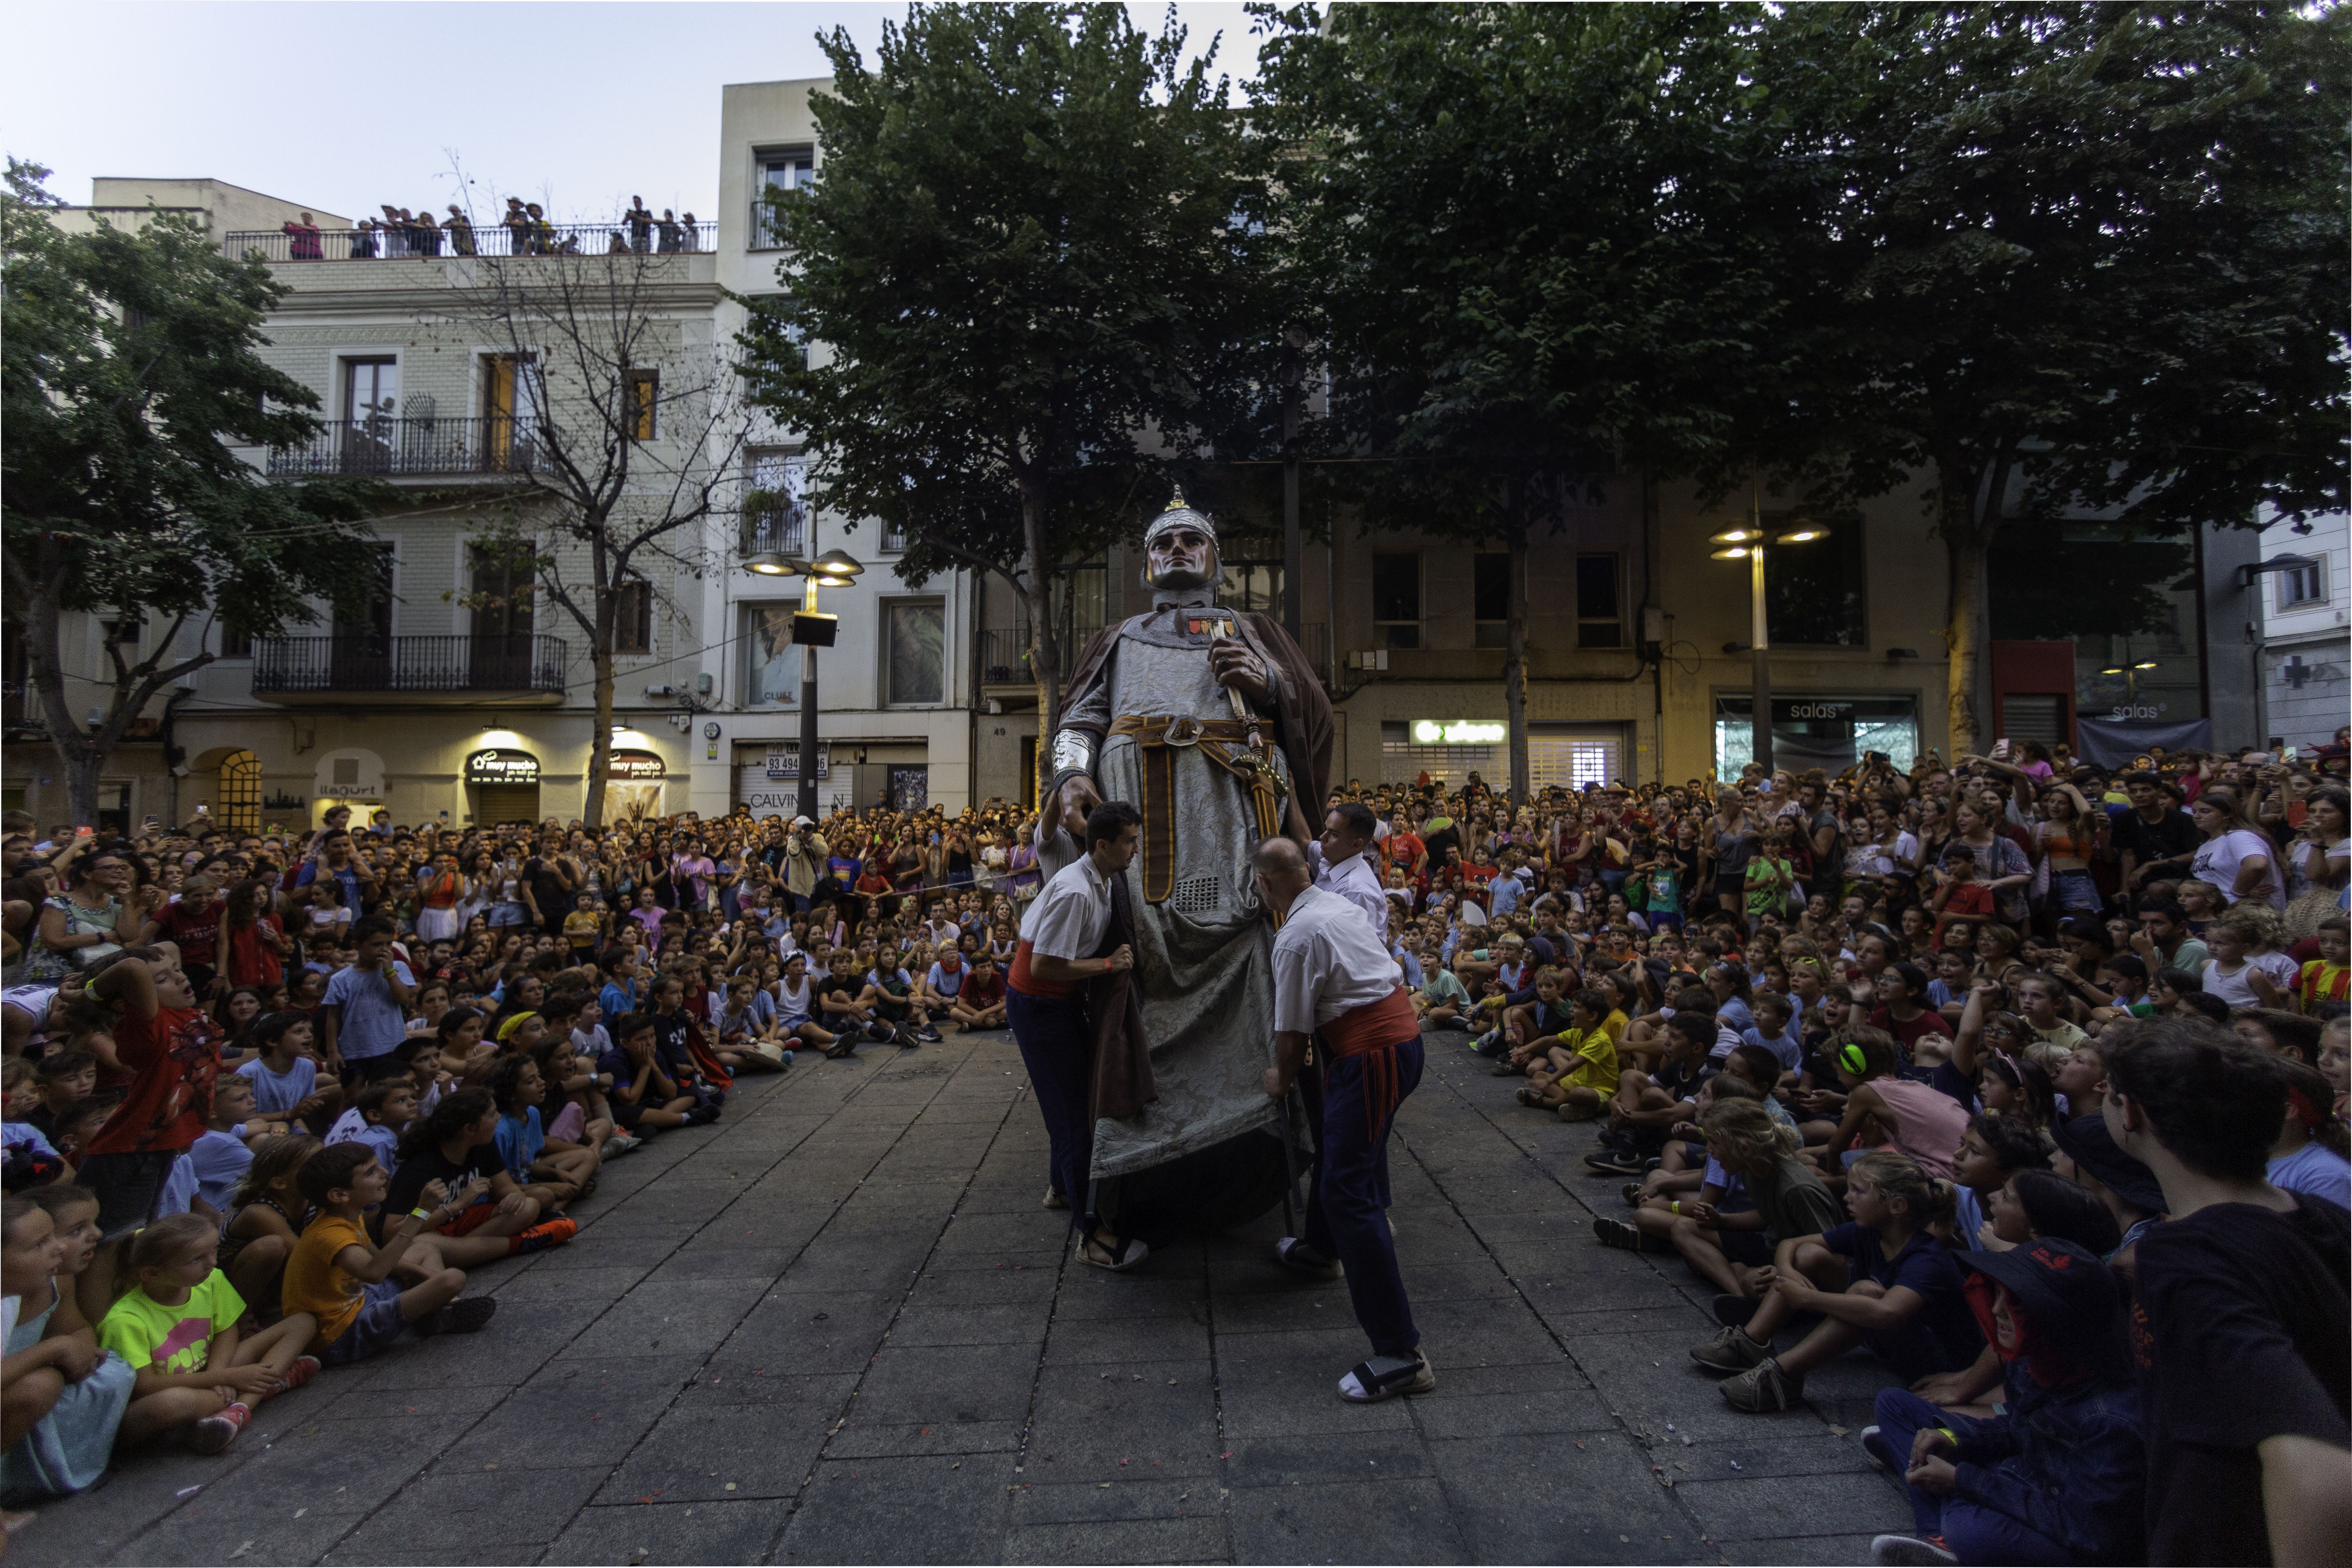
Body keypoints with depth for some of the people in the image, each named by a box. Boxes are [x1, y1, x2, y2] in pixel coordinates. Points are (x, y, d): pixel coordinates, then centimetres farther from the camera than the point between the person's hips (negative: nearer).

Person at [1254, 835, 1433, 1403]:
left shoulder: (1297, 936, -17)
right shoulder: (1338, 904, 11)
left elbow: (1293, 1033, -12)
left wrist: (1282, 1079, 8)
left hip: (1372, 1056, -10)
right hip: (1399, 1033, 10)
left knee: (1348, 1189, -10)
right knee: (1333, 1137, 30)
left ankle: (1401, 1354, -8)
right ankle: (1322, 1248, 54)